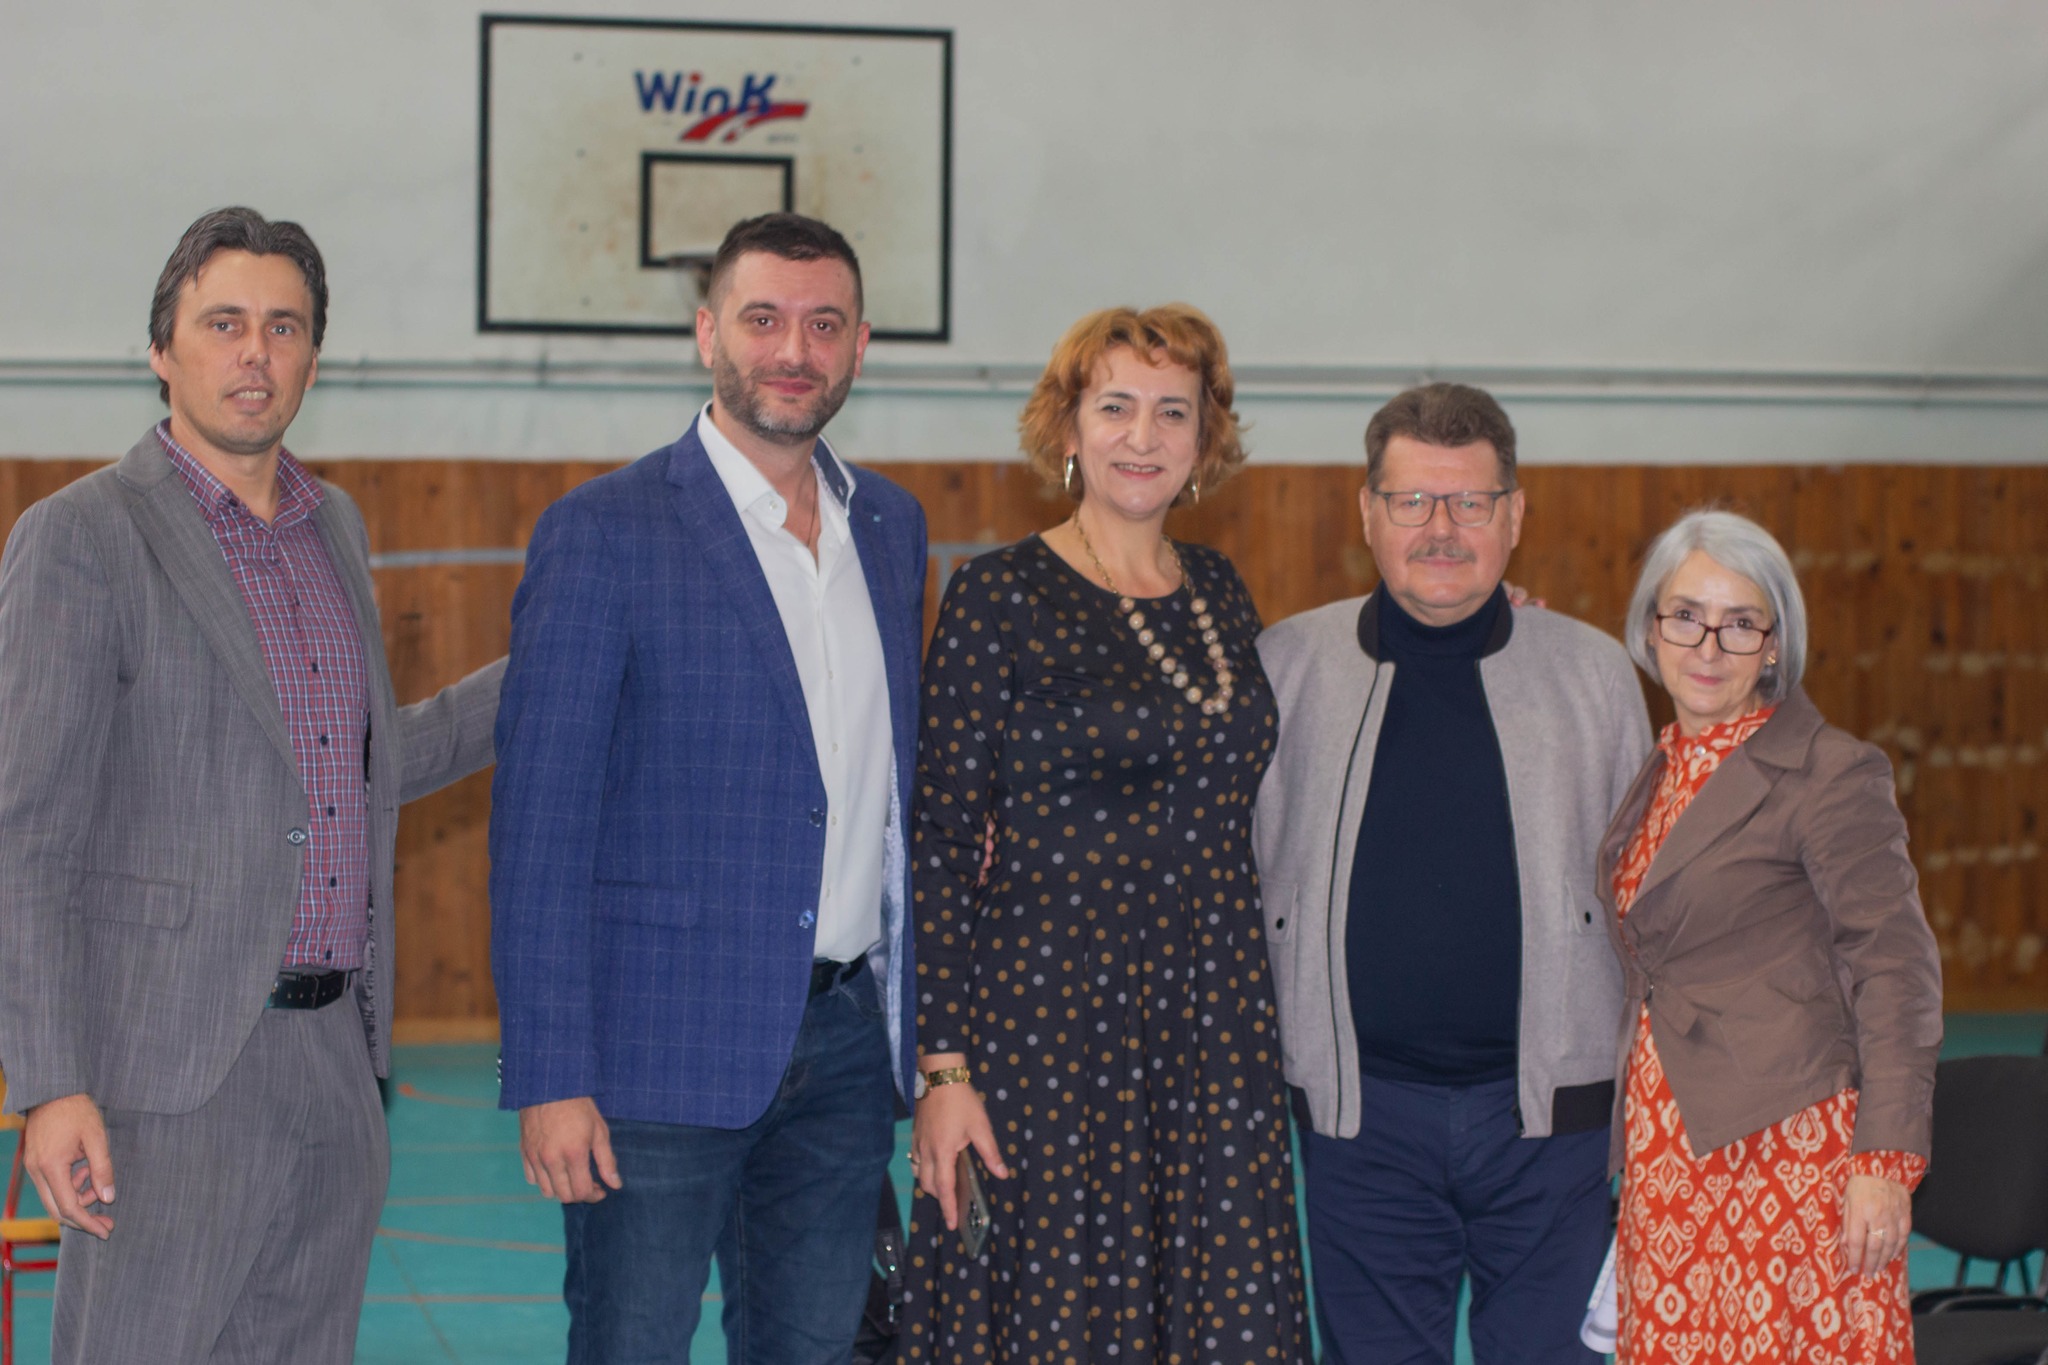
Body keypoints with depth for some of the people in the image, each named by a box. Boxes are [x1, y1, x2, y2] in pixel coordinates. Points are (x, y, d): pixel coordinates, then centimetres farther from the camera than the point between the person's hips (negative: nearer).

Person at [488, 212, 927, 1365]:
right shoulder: (604, 534, -7)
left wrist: (910, 1020, 10)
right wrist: (551, 1080, -15)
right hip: (666, 1049, -5)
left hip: (844, 1047, 6)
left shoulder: (892, 525, 11)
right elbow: (539, 825, -10)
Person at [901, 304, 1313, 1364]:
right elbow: (941, 841, -8)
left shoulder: (1219, 592, 11)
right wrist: (944, 1067, -12)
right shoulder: (1001, 597, -5)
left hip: (1218, 1029, 5)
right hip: (1050, 1024, -5)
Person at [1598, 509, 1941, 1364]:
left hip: (1789, 1146, -6)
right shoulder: (1658, 774, 15)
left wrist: (1886, 1162, -15)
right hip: (1667, 1158, 7)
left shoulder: (1829, 773, -7)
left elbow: (1896, 971, -10)